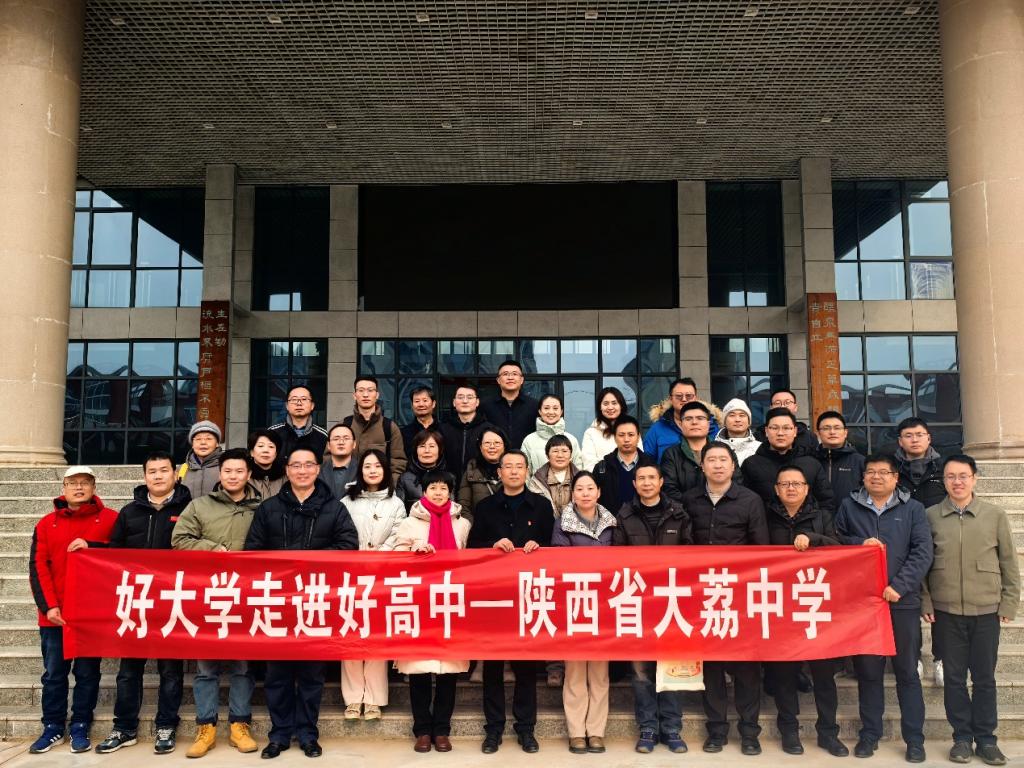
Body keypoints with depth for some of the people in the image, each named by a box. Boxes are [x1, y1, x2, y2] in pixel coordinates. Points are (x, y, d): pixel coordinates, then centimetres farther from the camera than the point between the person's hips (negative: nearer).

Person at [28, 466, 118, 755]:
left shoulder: (110, 519, 1)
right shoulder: (46, 524, 7)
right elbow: (38, 567, 1)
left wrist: (91, 546, -17)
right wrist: (49, 606, -9)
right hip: (56, 614, 2)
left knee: (87, 672, 7)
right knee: (54, 673, 9)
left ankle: (80, 727, 19)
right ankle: (53, 727, 23)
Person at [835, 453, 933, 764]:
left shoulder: (913, 509, 4)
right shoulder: (848, 506, 7)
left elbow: (923, 552, -4)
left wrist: (899, 586, -15)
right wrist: (859, 543, -11)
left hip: (903, 602, -1)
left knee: (907, 671, 6)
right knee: (867, 671, 9)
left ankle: (914, 738, 16)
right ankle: (870, 733, 20)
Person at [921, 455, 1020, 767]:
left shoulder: (995, 515, 0)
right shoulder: (929, 516, -1)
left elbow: (1009, 563, 4)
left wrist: (1009, 604, 1)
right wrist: (925, 603, -3)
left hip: (986, 611, 0)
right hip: (945, 611, 0)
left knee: (984, 677, 9)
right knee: (954, 677, 8)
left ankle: (986, 738, 22)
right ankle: (962, 737, 20)